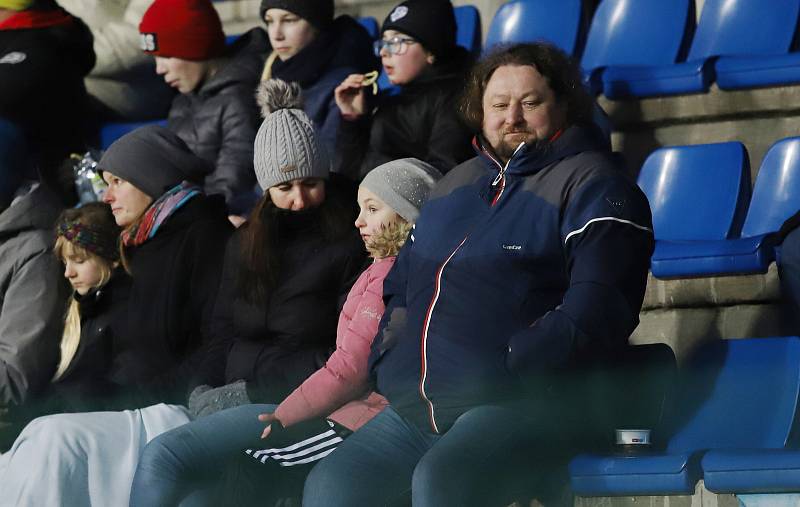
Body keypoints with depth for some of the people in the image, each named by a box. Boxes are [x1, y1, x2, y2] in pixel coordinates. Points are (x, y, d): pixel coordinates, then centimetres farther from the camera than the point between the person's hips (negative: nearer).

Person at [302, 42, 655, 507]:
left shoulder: (590, 185, 0)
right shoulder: (456, 186, 25)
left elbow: (597, 304, -13)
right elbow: (402, 285, 33)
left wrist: (513, 365, -22)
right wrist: (388, 357, 14)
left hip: (525, 404, -8)